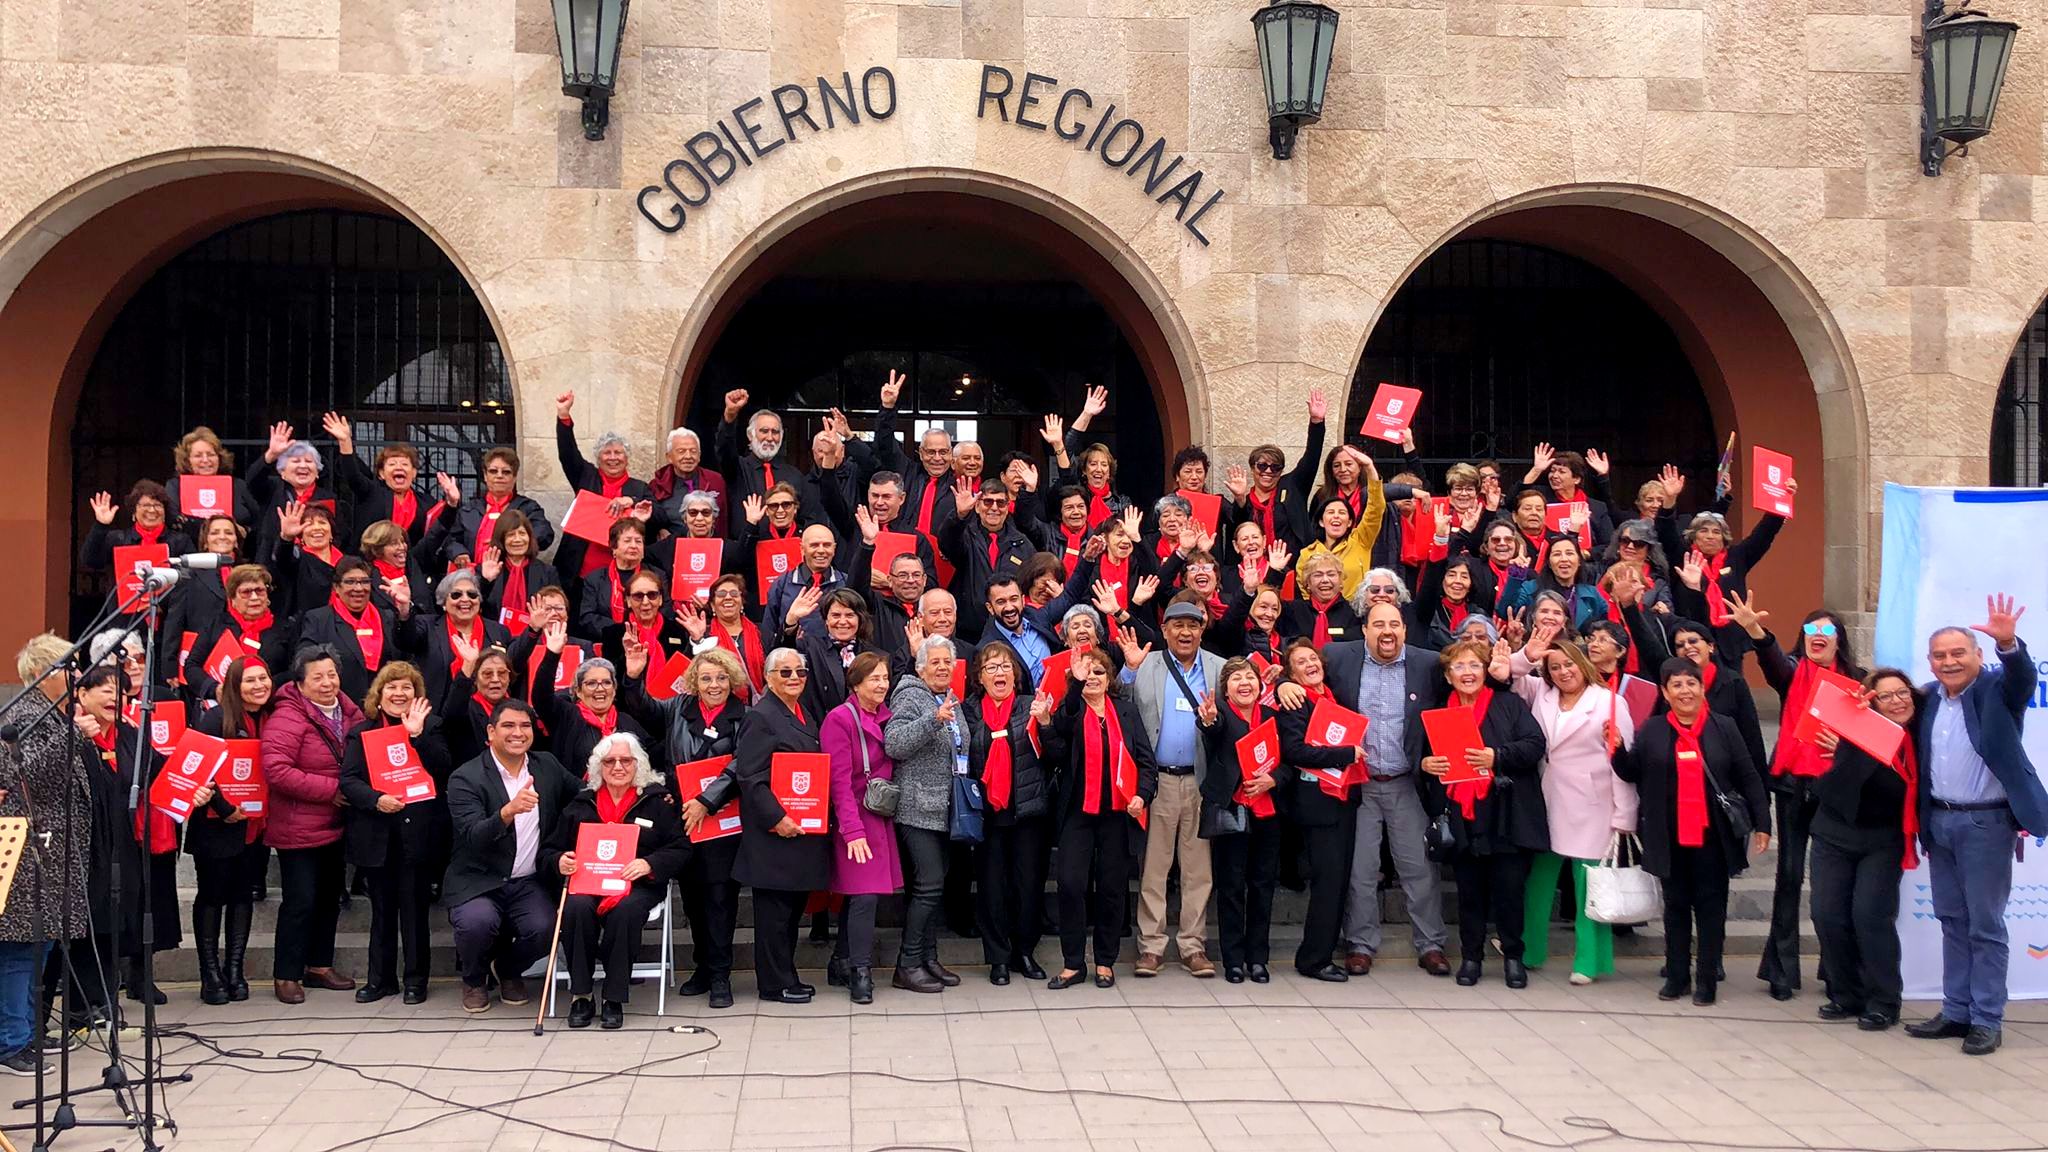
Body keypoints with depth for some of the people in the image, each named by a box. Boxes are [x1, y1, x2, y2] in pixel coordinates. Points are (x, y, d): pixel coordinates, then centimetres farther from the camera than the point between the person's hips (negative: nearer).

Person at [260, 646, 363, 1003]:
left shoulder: (349, 712, 6)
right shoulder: (287, 717, -17)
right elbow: (276, 769, -27)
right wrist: (330, 789, -23)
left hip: (334, 825, 8)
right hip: (298, 827, -8)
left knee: (330, 897, 16)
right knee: (300, 901, -5)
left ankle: (319, 965, 29)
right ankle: (286, 975, 6)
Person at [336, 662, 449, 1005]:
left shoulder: (431, 726, 6)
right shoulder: (361, 732, 10)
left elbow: (443, 770, -8)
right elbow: (348, 780, 0)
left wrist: (418, 734, -17)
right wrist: (376, 799, -17)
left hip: (419, 832, -2)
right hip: (376, 835, 2)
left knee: (415, 908, 2)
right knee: (381, 909, 11)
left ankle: (416, 978, 11)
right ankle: (380, 978, 20)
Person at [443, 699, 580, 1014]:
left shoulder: (547, 766, 6)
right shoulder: (466, 778, -10)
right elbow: (472, 837, -22)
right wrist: (508, 812, -42)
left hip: (529, 882, 3)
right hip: (478, 881, -3)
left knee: (544, 928, -24)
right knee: (477, 922, -32)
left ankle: (509, 969, 14)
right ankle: (474, 978, 5)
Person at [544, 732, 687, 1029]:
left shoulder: (657, 801, 11)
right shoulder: (580, 804, 18)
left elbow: (680, 849, 5)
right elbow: (548, 850, 20)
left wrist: (649, 864, -15)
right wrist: (559, 862, -5)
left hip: (638, 884, -2)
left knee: (625, 911, -36)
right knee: (576, 908, -33)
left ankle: (615, 999, -24)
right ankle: (580, 995, -20)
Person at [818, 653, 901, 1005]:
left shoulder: (885, 717, 11)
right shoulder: (840, 719, -10)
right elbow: (840, 780, -15)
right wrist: (853, 830, -20)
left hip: (882, 817, 7)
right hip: (856, 820, -7)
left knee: (860, 895, 9)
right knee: (865, 895, -10)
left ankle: (841, 965, 20)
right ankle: (860, 973, -2)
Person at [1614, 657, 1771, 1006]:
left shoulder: (1724, 728, 1)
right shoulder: (1651, 731, 4)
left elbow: (1748, 778, 2)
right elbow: (1631, 773, 4)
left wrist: (1761, 823, -3)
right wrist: (1617, 750, -14)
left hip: (1713, 835, -1)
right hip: (1670, 837, 1)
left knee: (1711, 905, 3)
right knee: (1676, 905, 10)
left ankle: (1707, 978, 11)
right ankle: (1676, 975, 18)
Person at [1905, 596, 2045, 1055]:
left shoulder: (1995, 690, -7)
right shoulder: (1927, 698, 8)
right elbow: (1914, 753, 13)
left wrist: (2008, 642, -46)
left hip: (1985, 823, -6)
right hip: (1939, 821, 6)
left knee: (1985, 926, 0)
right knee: (1952, 922, 13)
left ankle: (1987, 1021, 7)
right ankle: (1955, 1012, 21)